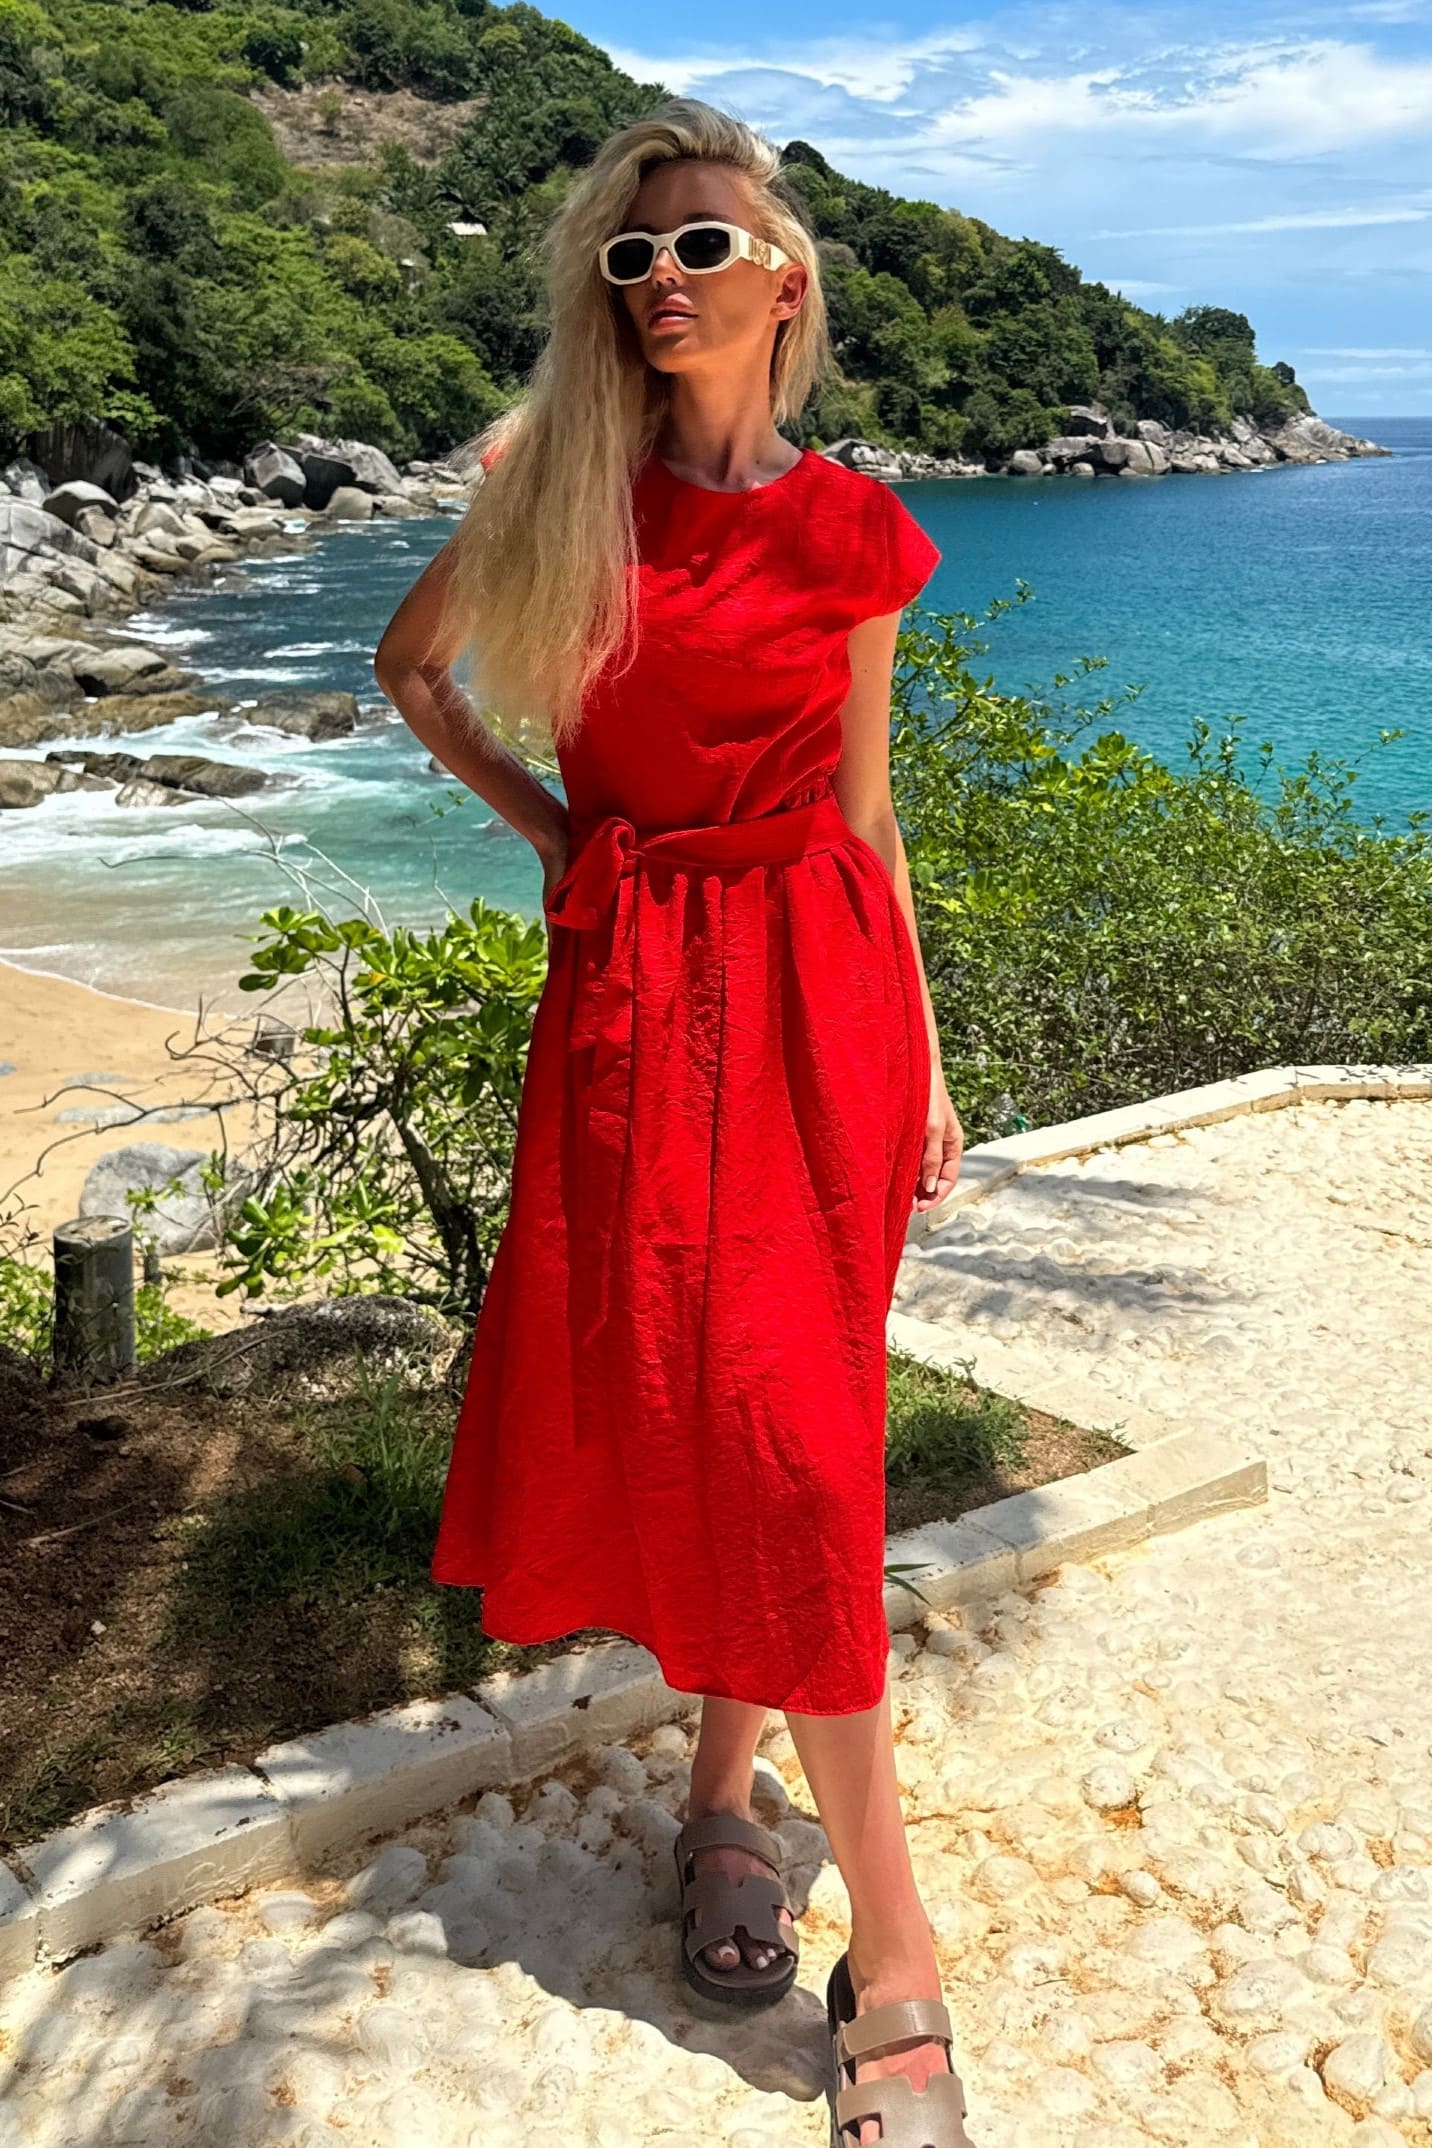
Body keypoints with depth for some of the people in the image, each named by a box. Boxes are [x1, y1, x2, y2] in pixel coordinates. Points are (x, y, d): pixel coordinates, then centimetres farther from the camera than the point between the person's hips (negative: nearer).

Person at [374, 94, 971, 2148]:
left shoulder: (851, 530, 4)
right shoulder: (552, 488, 3)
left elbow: (863, 814, 9)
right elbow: (410, 664, 19)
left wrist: (924, 1062, 8)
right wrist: (536, 819, 6)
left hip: (809, 984, 0)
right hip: (626, 978, 0)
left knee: (778, 1424, -3)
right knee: (667, 1405, -1)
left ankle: (730, 1781, 17)